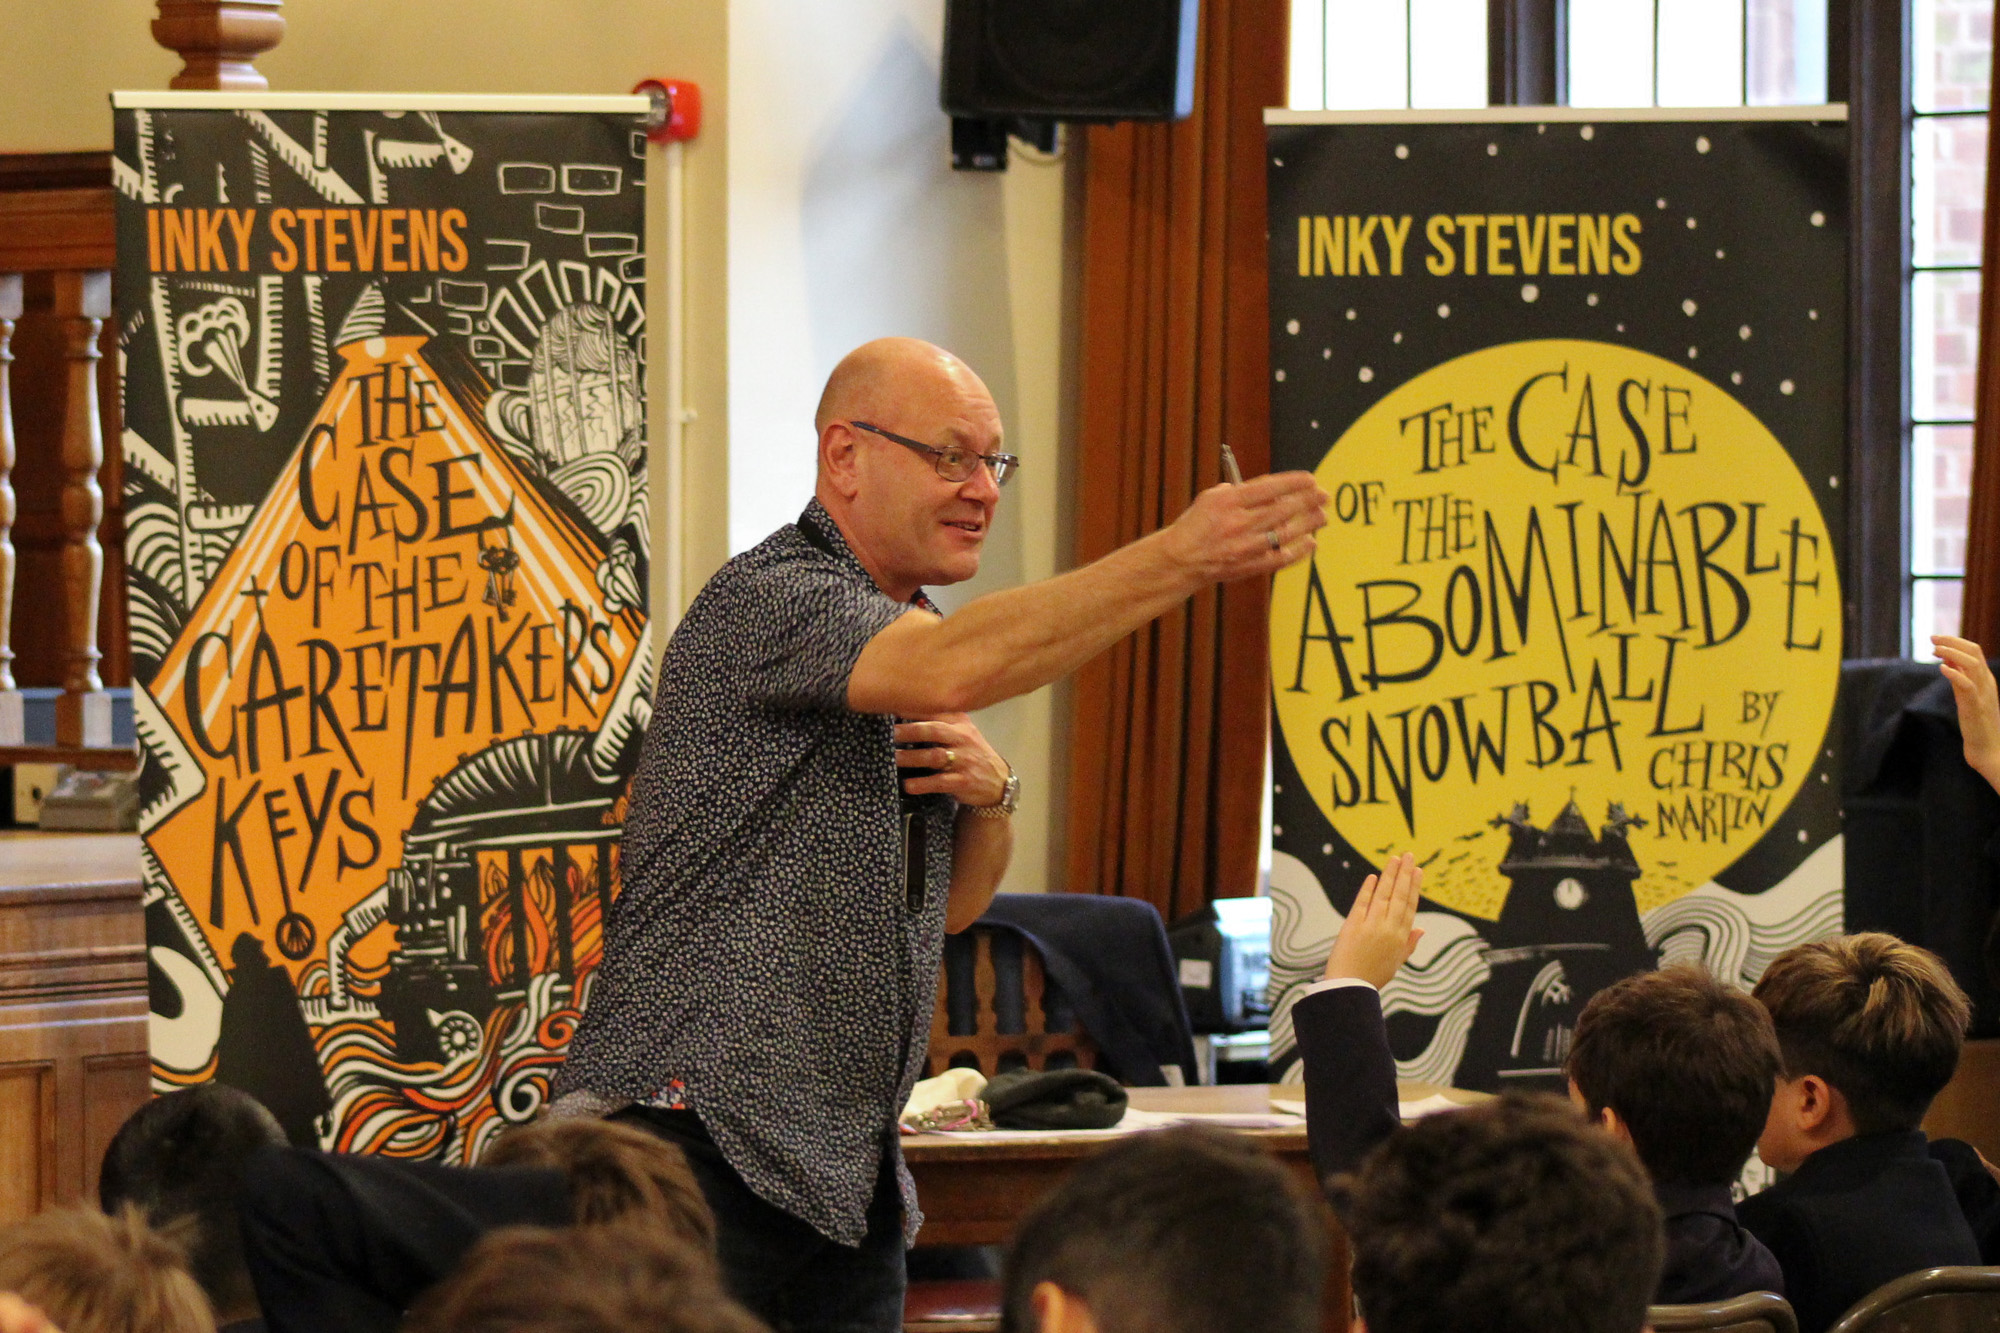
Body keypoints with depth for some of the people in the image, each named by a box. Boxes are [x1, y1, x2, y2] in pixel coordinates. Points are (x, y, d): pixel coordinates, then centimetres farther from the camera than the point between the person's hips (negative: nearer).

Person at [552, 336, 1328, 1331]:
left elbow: (952, 906, 25)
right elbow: (952, 669, -31)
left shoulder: (902, 633, 20)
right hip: (702, 1141, -9)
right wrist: (1179, 559, -38)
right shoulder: (772, 599, -10)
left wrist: (990, 795, 1)